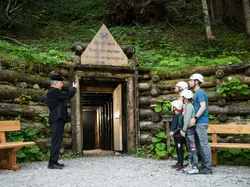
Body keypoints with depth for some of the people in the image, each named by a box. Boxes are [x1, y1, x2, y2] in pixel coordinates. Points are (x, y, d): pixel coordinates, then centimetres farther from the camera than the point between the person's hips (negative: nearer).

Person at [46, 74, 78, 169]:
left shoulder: (52, 92, 20)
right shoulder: (54, 91, -13)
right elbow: (67, 95, -15)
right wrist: (74, 88, -2)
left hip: (57, 119, 11)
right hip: (57, 119, -11)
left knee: (56, 141, 11)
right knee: (56, 141, -11)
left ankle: (54, 162, 15)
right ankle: (52, 163, -10)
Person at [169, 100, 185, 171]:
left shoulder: (180, 116, -17)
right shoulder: (174, 115, 9)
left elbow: (180, 127, -19)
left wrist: (173, 132, -18)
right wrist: (172, 132, 9)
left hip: (179, 135, -9)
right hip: (175, 135, 9)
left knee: (180, 149, -3)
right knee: (177, 149, 14)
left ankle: (181, 164, 4)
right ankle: (179, 163, 24)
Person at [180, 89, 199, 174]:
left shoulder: (189, 106, -12)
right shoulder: (186, 106, 16)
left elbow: (187, 119, -18)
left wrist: (184, 130, -16)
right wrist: (182, 129, 13)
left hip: (190, 129, -10)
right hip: (187, 130, 10)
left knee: (193, 148, -8)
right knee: (189, 148, 11)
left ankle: (195, 167, -6)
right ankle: (190, 165, 17)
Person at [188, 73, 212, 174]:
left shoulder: (200, 92, -10)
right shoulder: (197, 93, 19)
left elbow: (203, 107, -20)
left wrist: (195, 118, -22)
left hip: (201, 122, -10)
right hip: (198, 122, 10)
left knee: (204, 144, -7)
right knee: (199, 144, 12)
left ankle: (208, 168, -3)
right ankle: (204, 165, 19)